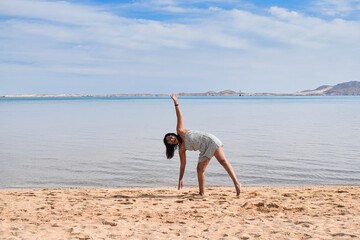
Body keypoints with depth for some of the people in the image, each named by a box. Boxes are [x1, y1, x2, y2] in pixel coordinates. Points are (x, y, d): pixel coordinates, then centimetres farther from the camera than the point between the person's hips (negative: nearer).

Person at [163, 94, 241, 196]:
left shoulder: (180, 131, 2)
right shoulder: (181, 149, 12)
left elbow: (179, 117, 4)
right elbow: (182, 164, 17)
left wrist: (175, 102, 0)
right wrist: (180, 179, 18)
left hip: (210, 140, -7)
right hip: (205, 150, 7)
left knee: (223, 161, -20)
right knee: (200, 169, 2)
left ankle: (236, 183, -33)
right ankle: (202, 193, 11)